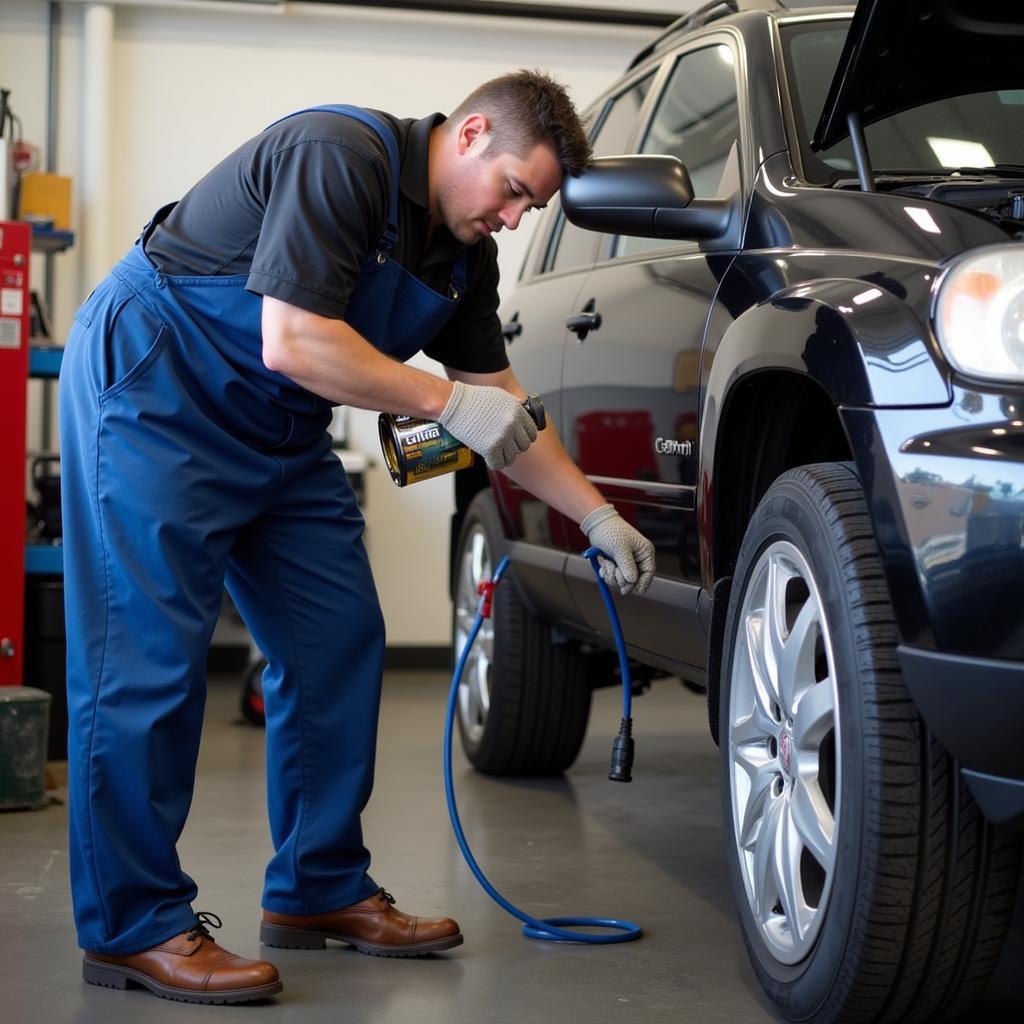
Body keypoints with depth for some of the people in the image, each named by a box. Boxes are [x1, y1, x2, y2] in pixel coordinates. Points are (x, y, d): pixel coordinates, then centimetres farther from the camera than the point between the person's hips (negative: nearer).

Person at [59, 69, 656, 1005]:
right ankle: (132, 926, -4)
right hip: (154, 392, -9)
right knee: (149, 659, -11)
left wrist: (598, 517, 8)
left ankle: (319, 889, 16)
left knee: (339, 644, 5)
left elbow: (500, 407, 12)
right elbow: (293, 344, -29)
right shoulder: (340, 156, -22)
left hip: (280, 430, 9)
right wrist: (447, 401, -21)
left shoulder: (464, 255, 6)